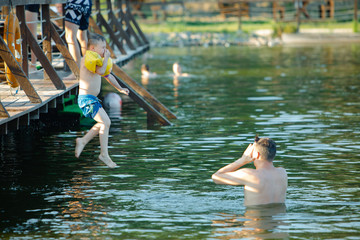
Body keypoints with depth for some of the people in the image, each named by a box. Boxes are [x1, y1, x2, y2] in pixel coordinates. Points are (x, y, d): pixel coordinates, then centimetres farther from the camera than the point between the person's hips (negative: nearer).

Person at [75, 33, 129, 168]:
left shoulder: (98, 60, 16)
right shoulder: (88, 58, -14)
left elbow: (107, 75, 29)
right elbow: (100, 72, -28)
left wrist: (119, 89, 35)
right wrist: (106, 58, -15)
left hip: (92, 99, 10)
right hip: (86, 99, -10)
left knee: (103, 123, 18)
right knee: (105, 122, -14)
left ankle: (83, 141, 23)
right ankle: (104, 154, -9)